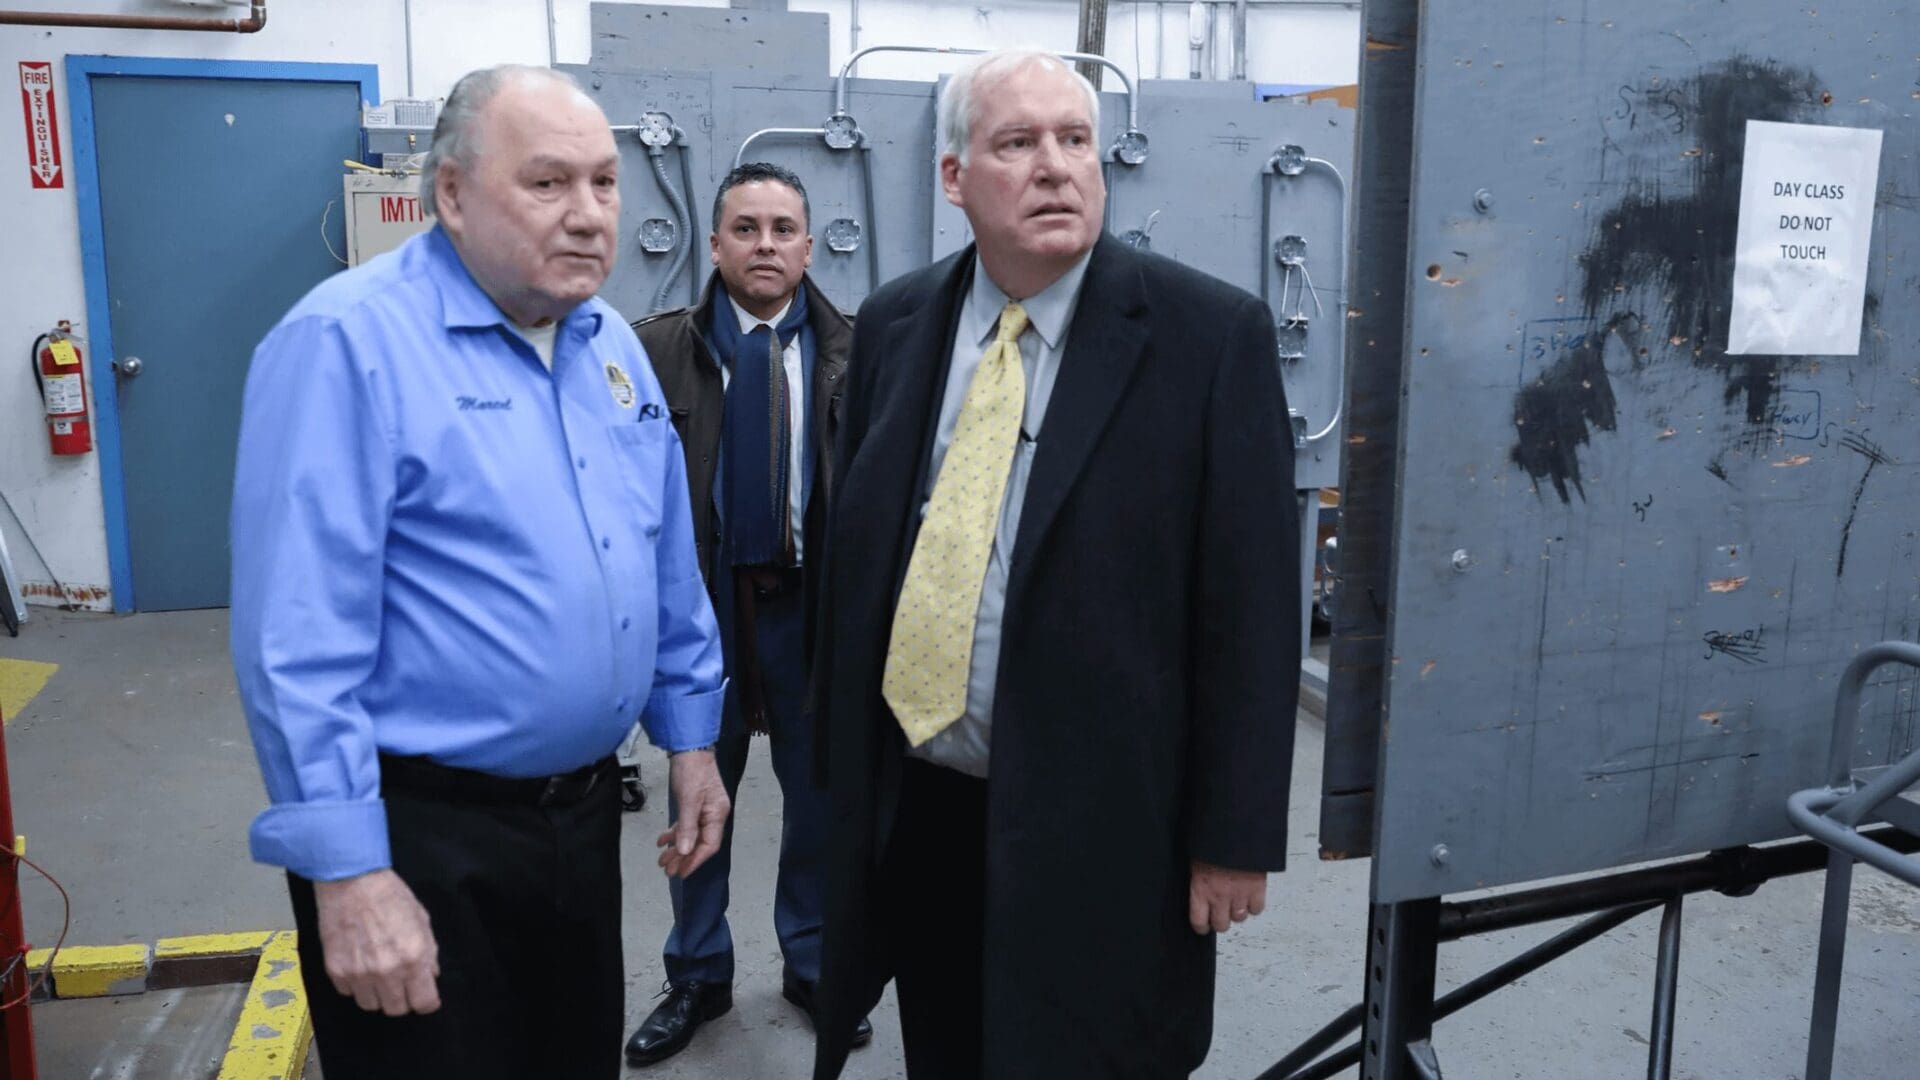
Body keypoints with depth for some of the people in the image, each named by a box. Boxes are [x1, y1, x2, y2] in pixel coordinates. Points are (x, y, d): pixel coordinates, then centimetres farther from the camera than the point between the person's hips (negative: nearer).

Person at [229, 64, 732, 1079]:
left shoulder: (611, 345, 7)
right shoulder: (348, 342, -16)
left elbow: (667, 567, 14)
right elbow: (298, 638, -20)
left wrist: (689, 735, 13)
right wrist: (347, 872, -21)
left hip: (586, 808, 7)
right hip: (425, 838, -7)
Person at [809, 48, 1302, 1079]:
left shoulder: (1210, 334, -11)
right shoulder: (895, 324, 3)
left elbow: (1249, 603, -10)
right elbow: (852, 553, 9)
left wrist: (1237, 833, -10)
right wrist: (839, 760, 10)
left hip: (1098, 826, -4)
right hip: (912, 808, 5)